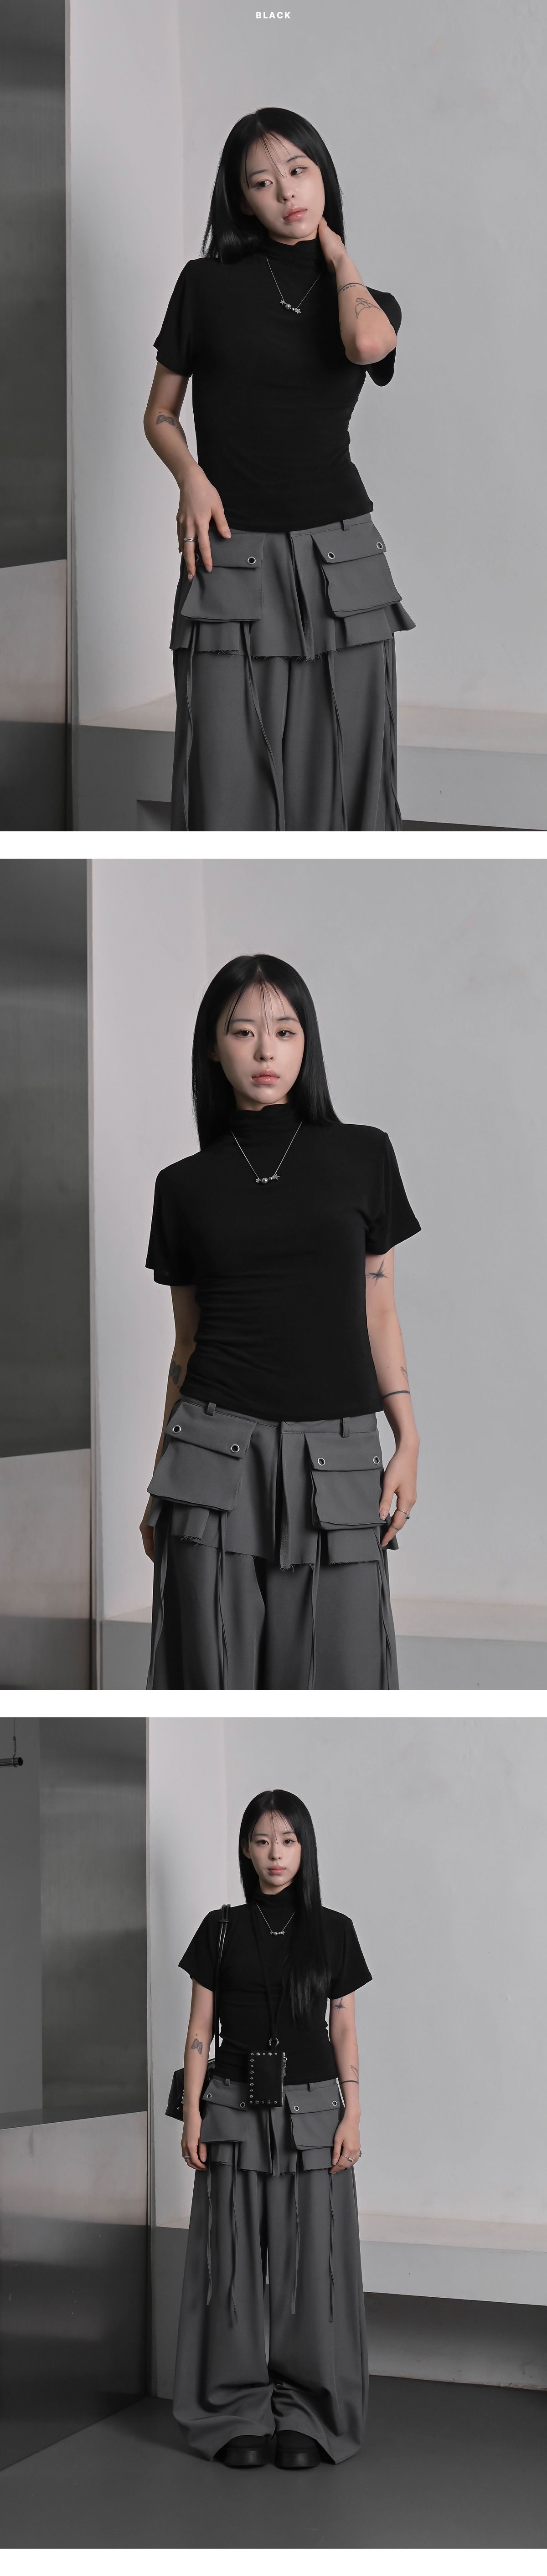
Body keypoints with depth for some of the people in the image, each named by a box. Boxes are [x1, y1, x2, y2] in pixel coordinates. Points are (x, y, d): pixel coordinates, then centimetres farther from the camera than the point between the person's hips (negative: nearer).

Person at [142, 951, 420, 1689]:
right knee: (218, 1679, 1)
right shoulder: (185, 1185, 7)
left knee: (335, 1681, -3)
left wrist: (408, 1442, 1)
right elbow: (187, 1341, 12)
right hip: (216, 1454, 0)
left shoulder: (363, 1157, 6)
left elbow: (379, 1312, 9)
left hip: (335, 1457, 0)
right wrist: (159, 1486, 13)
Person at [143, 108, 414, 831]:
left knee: (341, 767, 0)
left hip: (338, 554, 1)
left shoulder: (369, 302, 9)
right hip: (231, 555, -1)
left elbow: (367, 345, -17)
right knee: (228, 775, -5)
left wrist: (339, 257, 1)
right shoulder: (208, 284, 6)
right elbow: (160, 414, 12)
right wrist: (192, 478, -9)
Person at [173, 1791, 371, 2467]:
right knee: (233, 2264, 0)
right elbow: (199, 2031, 5)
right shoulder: (221, 1931, 4)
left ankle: (308, 2417, 7)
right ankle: (240, 2416, 8)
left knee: (311, 2264, -1)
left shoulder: (333, 1931, 5)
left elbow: (344, 2032, 6)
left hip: (311, 2110, 0)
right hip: (236, 2107, 0)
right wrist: (193, 2116, -3)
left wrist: (352, 2116, -3)